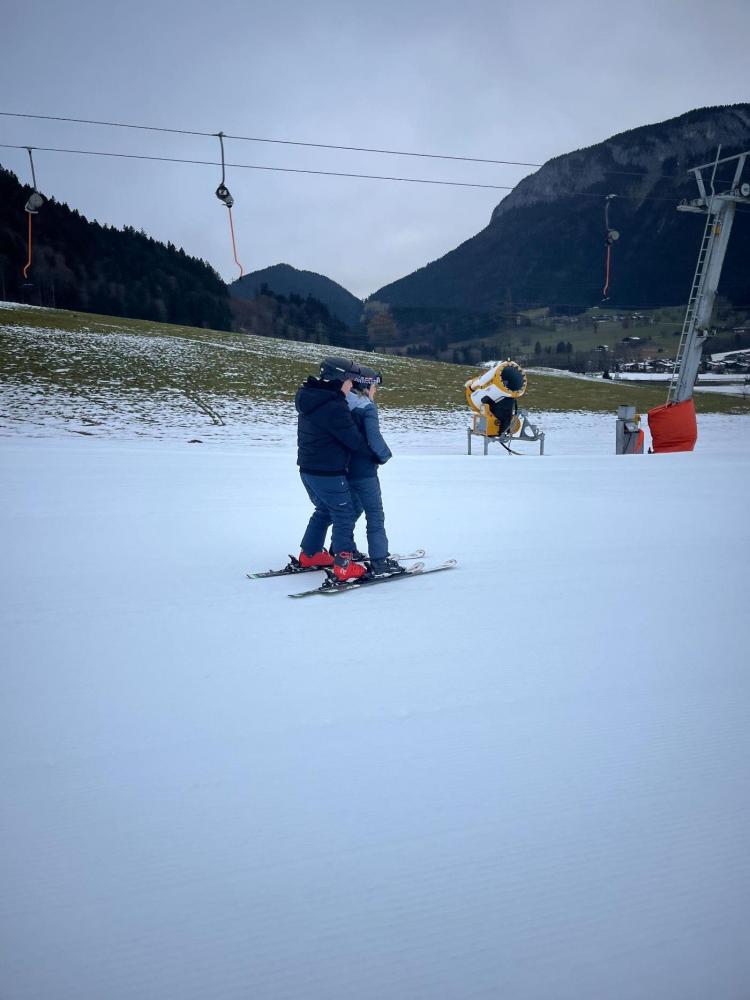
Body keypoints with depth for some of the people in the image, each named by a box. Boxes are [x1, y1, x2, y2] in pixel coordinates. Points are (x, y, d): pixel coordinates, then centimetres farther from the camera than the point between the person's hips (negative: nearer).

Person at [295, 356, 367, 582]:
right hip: (328, 473, -9)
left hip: (307, 468, 9)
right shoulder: (334, 407, -23)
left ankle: (309, 554, 34)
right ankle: (344, 566, 5)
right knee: (344, 516, 4)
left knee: (324, 510, 25)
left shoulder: (309, 397, 6)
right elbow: (355, 441, -19)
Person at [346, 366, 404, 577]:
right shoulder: (367, 407, -15)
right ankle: (379, 562, 0)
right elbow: (374, 439, -23)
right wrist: (384, 455, -5)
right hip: (364, 471, -8)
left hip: (344, 468, 8)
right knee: (375, 515, 0)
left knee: (354, 508, 25)